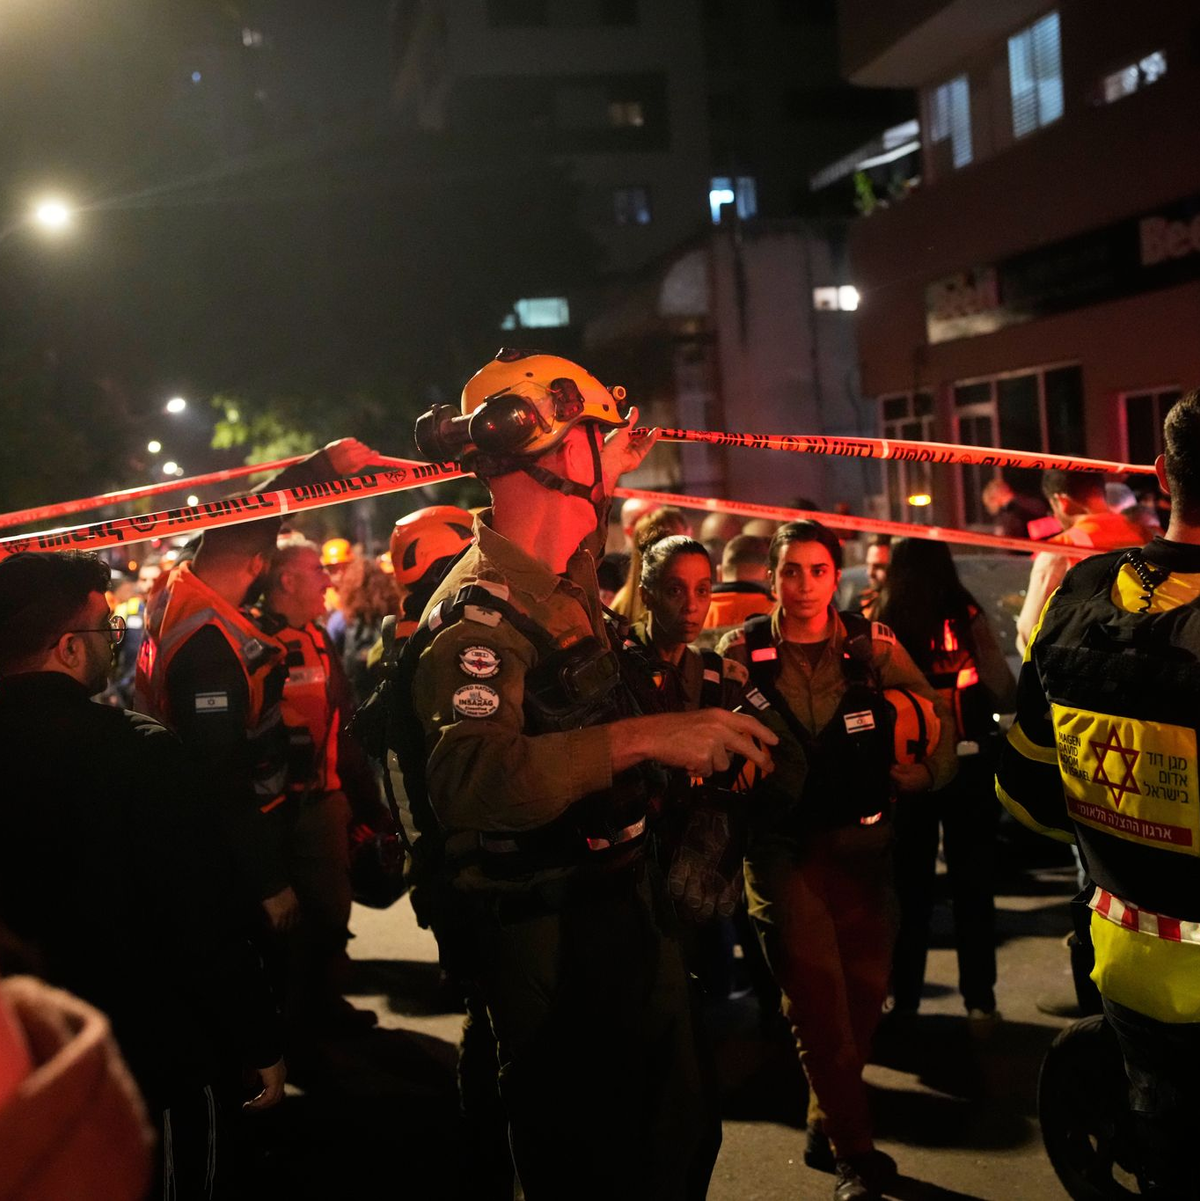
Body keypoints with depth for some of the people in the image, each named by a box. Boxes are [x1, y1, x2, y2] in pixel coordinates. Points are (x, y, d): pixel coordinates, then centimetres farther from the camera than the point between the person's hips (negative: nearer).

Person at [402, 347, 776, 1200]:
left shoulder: (559, 585, 6)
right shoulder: (480, 607, -23)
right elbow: (469, 779, -40)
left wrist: (609, 477, 33)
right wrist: (636, 738, -45)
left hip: (620, 911, 10)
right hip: (555, 942, -10)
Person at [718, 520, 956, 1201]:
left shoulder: (872, 644, 2)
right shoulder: (742, 651, -2)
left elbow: (934, 712, 8)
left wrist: (923, 773, -5)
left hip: (862, 839, 3)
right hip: (783, 845, -2)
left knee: (866, 985, 8)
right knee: (817, 992, -5)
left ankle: (826, 1125, 30)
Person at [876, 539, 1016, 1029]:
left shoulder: (879, 629, -7)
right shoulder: (969, 621, -8)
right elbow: (1007, 697, -8)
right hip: (969, 767, -1)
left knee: (910, 887, 13)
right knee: (973, 884, 12)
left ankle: (905, 998, 21)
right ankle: (979, 1000, 16)